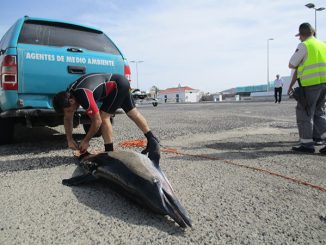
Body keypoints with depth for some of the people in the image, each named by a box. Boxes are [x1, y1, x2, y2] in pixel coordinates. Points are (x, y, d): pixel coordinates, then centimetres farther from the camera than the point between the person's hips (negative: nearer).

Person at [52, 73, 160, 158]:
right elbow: (67, 118, 6)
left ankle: (109, 152, -2)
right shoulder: (68, 95, -4)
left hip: (119, 85, -10)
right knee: (133, 113, 12)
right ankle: (153, 141, 21)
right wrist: (69, 139, 0)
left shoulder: (84, 96, -31)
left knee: (104, 116, -12)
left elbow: (97, 121, -24)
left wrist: (85, 141, -12)